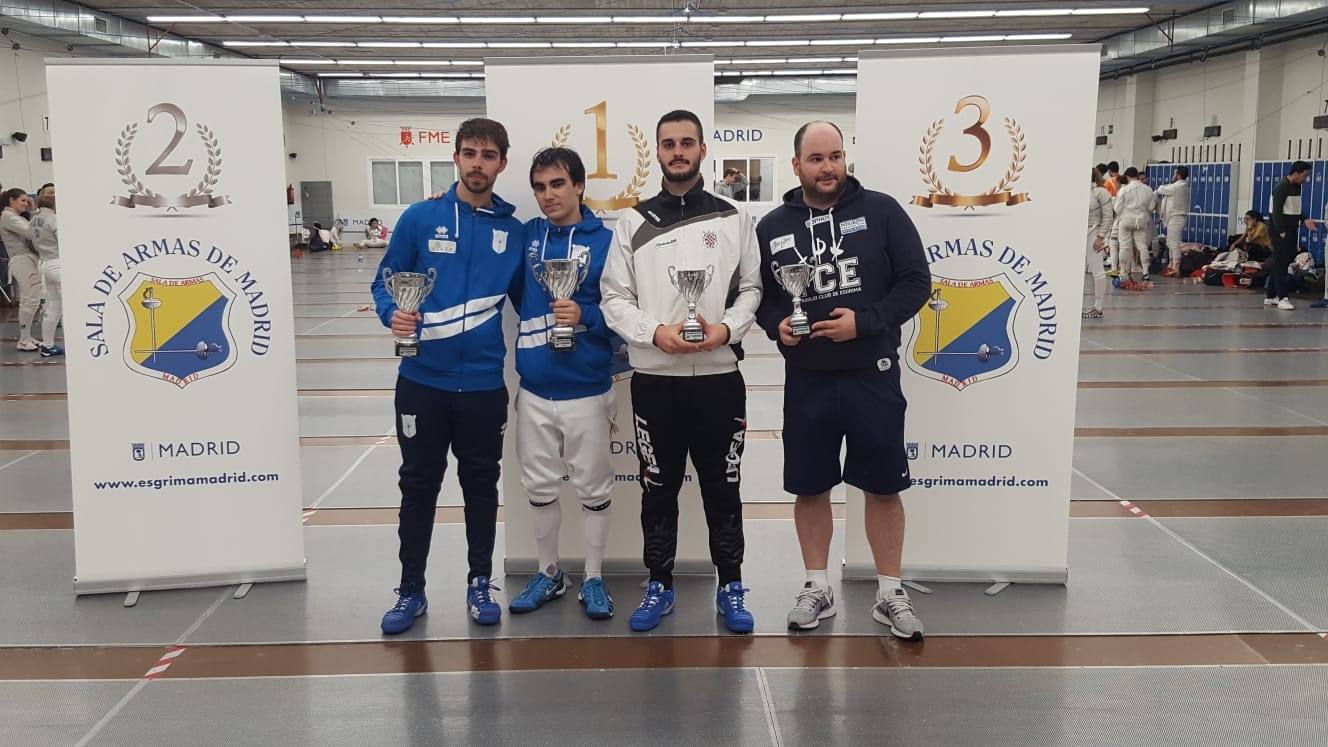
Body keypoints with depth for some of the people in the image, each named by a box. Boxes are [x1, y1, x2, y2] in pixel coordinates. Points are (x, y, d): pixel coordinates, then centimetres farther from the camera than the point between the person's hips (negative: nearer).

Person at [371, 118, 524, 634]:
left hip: (484, 383, 1)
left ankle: (480, 583, 29)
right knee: (419, 485, 9)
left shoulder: (513, 231, 2)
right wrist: (393, 315, -19)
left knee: (481, 484, 13)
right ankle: (411, 590, 23)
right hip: (423, 379, -1)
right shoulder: (420, 218, -3)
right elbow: (386, 282, 1)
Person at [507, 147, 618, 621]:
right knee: (539, 488, 14)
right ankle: (548, 573, 31)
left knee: (592, 489, 8)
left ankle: (594, 580, 23)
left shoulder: (605, 240, -7)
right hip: (534, 389, 4)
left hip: (587, 390, -4)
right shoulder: (527, 236, 4)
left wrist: (585, 316, -22)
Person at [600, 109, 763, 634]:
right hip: (654, 380, 0)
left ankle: (730, 587, 21)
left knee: (723, 488, 8)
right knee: (658, 489, 9)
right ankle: (660, 586, 23)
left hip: (718, 378, 0)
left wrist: (726, 329, -13)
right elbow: (614, 299, 1)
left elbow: (751, 289, 6)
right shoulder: (634, 222, 4)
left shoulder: (733, 219, 6)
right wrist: (655, 332, -16)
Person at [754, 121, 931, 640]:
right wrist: (775, 323, -10)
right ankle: (817, 588, 26)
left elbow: (916, 282, -5)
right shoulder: (772, 227, 2)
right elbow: (757, 294, 11)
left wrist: (866, 321, -17)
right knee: (809, 488, 10)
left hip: (872, 376, -2)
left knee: (883, 486, 7)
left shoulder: (880, 211, -4)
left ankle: (890, 593, 22)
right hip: (806, 380, 2)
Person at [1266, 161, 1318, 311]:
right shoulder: (1282, 187, -14)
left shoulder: (1297, 186, 14)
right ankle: (1283, 298, -10)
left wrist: (1305, 220, 8)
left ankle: (1270, 296, 16)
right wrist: (1281, 232, -21)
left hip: (1292, 230, 9)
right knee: (1281, 263, -9)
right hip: (1280, 230, -9)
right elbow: (1277, 211, -18)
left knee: (1282, 263, 10)